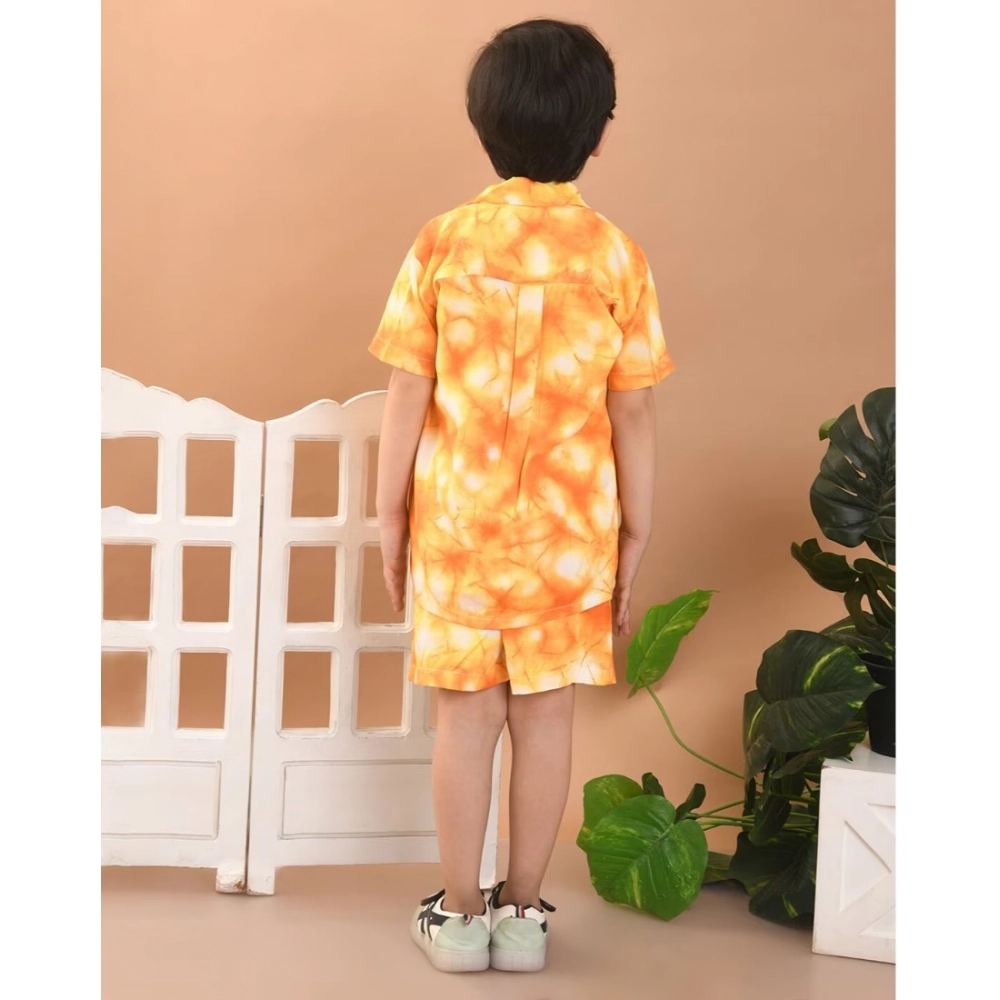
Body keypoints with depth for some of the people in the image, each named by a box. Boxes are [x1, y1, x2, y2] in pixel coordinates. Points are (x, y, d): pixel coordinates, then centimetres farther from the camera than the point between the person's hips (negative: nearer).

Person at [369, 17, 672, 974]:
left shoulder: (444, 242, -8)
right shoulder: (615, 256, -7)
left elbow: (408, 396, -6)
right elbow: (632, 413, -3)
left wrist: (389, 511, 5)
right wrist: (635, 534, 6)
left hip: (460, 525, 0)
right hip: (570, 531, 0)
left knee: (466, 715, 8)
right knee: (545, 715, 10)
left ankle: (461, 914, 17)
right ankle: (523, 912, 19)